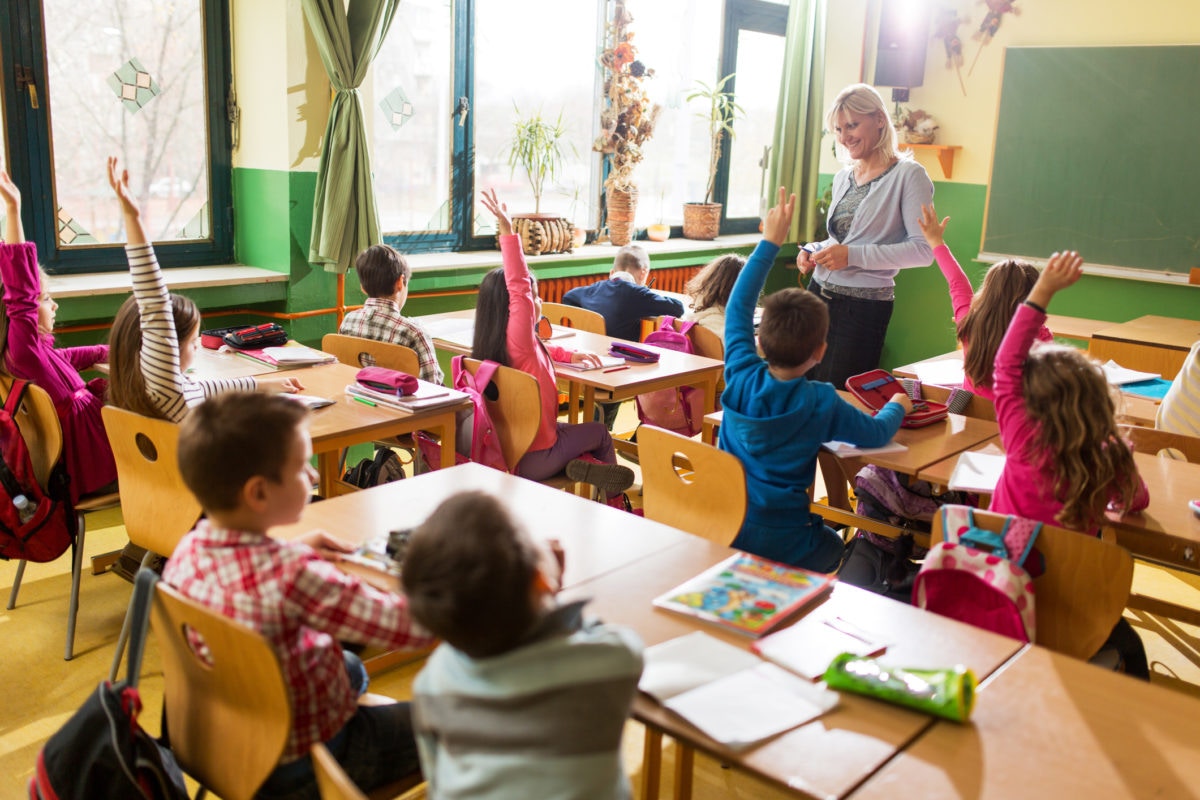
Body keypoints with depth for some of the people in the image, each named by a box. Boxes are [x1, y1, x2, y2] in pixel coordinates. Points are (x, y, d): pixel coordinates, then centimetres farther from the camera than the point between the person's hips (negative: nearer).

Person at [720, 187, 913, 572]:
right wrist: (897, 405, 20)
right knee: (832, 545, 29)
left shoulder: (741, 378, -10)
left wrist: (770, 242, 8)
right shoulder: (821, 404, -18)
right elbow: (877, 433, -2)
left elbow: (738, 306, 3)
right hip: (777, 546, -3)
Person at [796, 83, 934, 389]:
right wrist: (812, 251, 5)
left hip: (864, 306, -6)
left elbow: (923, 250, -14)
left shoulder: (907, 175, -6)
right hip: (818, 295, 6)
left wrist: (854, 255, -19)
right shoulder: (842, 179, 16)